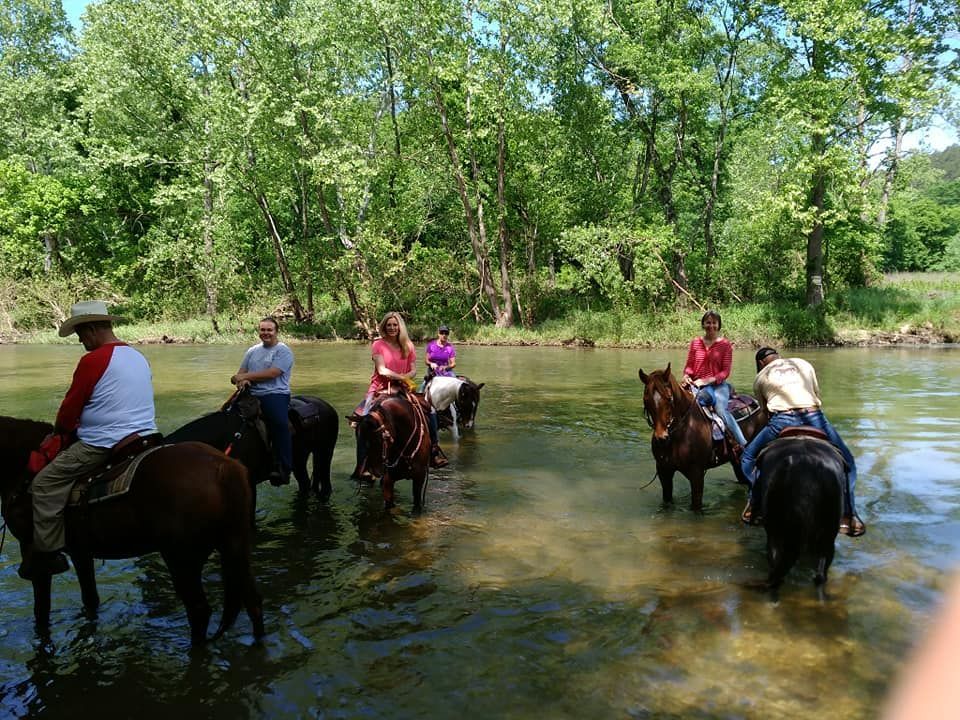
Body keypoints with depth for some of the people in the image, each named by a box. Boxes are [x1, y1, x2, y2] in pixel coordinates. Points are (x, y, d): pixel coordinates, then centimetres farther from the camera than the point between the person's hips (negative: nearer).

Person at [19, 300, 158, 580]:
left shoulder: (93, 360, -13)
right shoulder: (139, 357, 12)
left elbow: (70, 408, -6)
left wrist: (60, 431, 14)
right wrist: (81, 425, 27)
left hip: (104, 445, -9)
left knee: (45, 483, 2)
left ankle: (47, 551, 3)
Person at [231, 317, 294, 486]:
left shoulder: (283, 351, 2)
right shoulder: (252, 351, 21)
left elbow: (272, 373, -11)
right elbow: (241, 373, 19)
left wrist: (245, 376, -7)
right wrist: (242, 381, -6)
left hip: (275, 394, -7)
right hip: (252, 395, 7)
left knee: (279, 422, -33)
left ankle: (283, 469, -34)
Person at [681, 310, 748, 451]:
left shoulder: (725, 344, 4)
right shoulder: (695, 343, 13)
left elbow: (726, 371, -2)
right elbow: (689, 365, 14)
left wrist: (708, 380, -16)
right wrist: (686, 376, -10)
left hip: (718, 385, -3)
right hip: (697, 385, 3)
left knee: (721, 410, -28)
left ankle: (744, 445, -24)